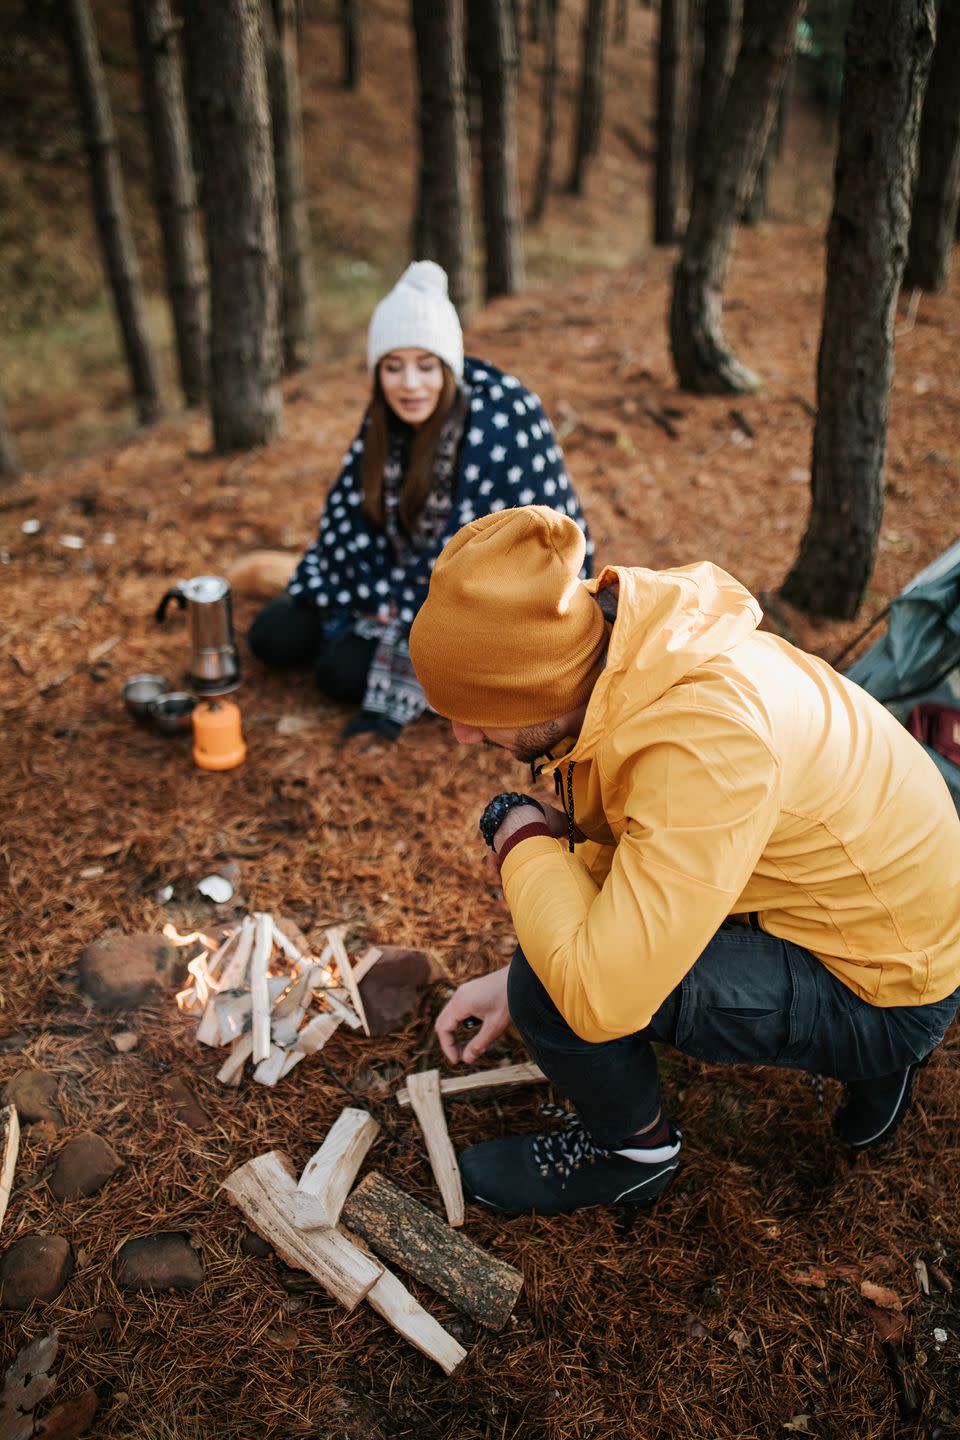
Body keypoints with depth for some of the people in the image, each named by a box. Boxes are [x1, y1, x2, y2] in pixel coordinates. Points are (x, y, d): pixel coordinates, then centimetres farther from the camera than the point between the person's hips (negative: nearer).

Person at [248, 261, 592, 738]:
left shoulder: (501, 418, -26)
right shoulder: (390, 412, -6)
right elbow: (354, 503, -3)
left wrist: (400, 610, -20)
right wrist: (378, 596, -14)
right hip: (412, 576, 7)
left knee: (345, 671, -20)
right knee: (274, 636, 1)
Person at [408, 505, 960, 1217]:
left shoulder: (705, 742, -37)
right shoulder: (618, 643, -10)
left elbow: (598, 997, -38)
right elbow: (606, 848, 7)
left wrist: (519, 834, -22)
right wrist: (516, 977, 3)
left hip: (886, 990, -8)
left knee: (562, 988, -24)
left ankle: (634, 1150, 12)